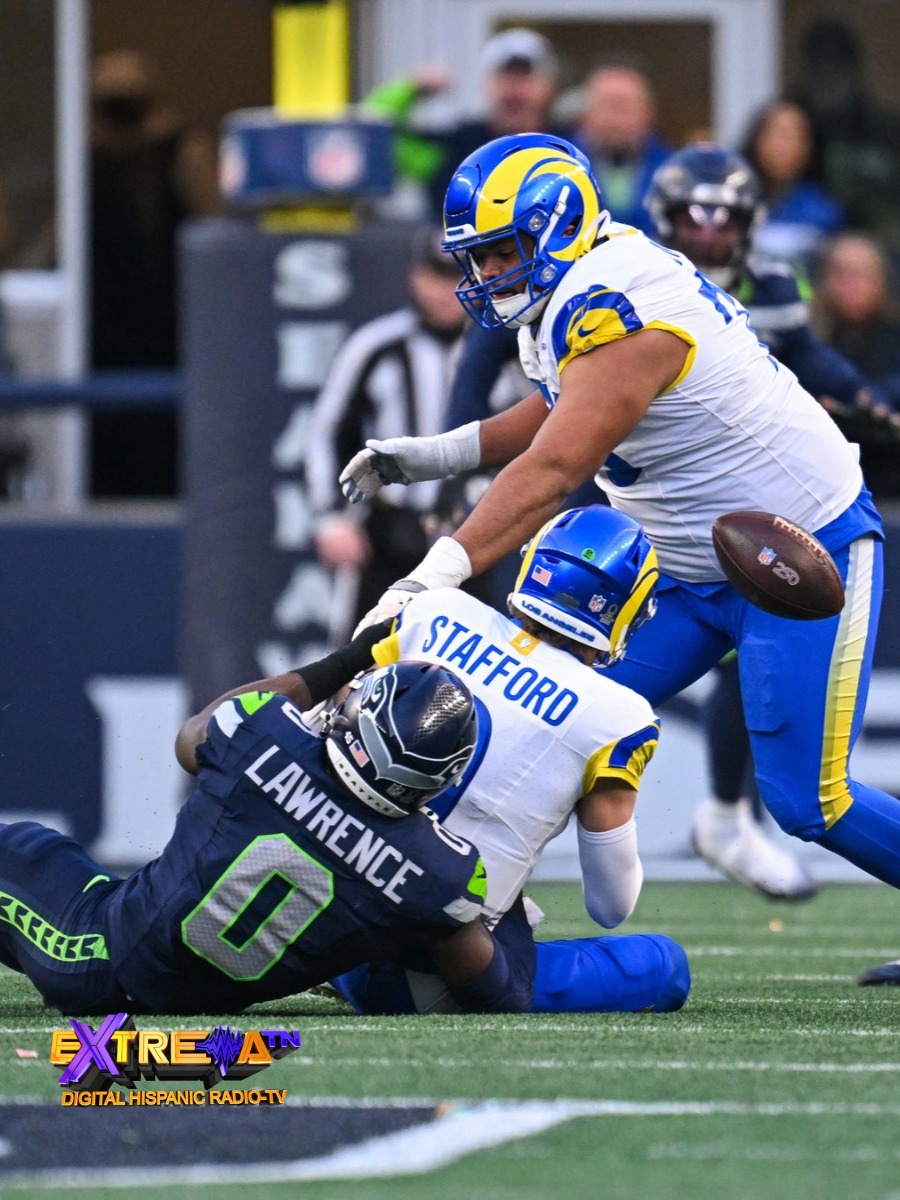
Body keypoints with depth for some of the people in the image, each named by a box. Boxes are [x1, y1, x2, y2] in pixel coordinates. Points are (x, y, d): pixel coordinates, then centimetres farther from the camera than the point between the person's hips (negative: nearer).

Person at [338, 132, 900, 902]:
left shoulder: (613, 312, -28)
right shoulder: (576, 293, 1)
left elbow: (550, 473, -35)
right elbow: (560, 414, 21)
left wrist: (434, 575, -42)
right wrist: (436, 455, 8)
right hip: (690, 569, 10)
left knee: (806, 802, -8)